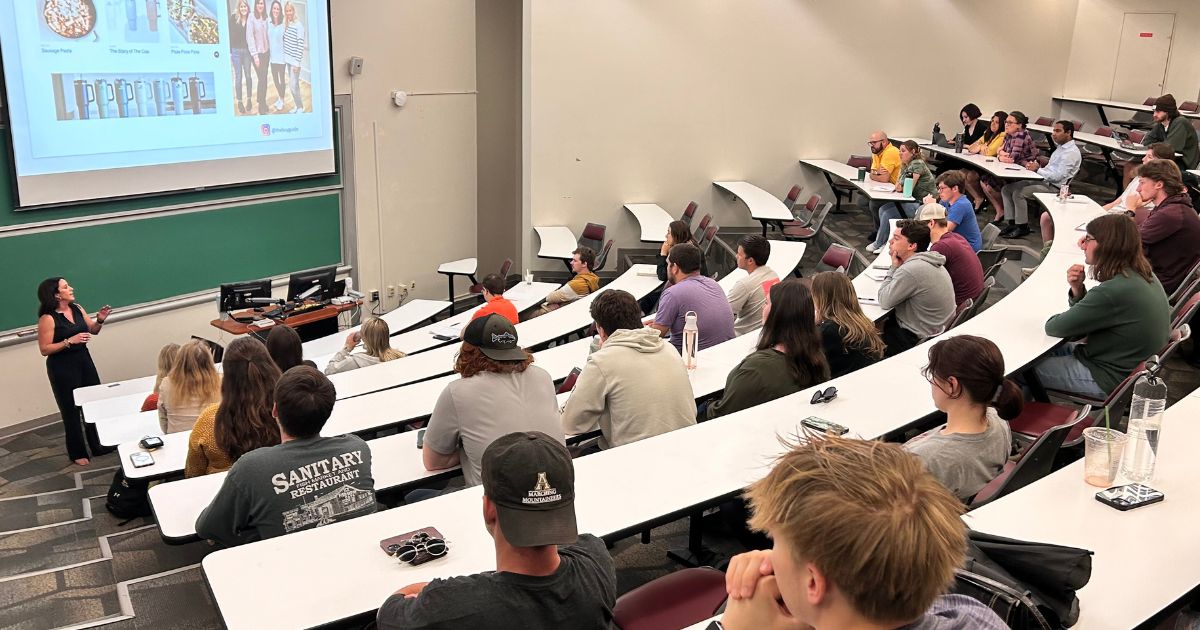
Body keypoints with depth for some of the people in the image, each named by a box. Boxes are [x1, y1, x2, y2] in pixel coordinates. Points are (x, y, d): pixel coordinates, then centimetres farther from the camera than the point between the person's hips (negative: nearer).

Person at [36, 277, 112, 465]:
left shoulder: (77, 309, 2)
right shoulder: (47, 319, -17)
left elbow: (93, 330, 13)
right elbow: (45, 350, -16)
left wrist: (100, 320, -6)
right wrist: (69, 341, -24)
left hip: (84, 361, 6)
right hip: (62, 368, -6)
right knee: (71, 409, 5)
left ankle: (99, 445, 28)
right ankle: (77, 453, 19)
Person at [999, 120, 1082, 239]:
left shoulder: (1072, 153, -15)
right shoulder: (1061, 147, 16)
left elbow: (1057, 176, -21)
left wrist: (1038, 169, -13)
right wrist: (1035, 165, 4)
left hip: (1054, 188, -10)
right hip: (1043, 180, 10)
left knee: (1019, 193, -26)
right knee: (1006, 189, 1)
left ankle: (1022, 227, -11)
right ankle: (1012, 223, 2)